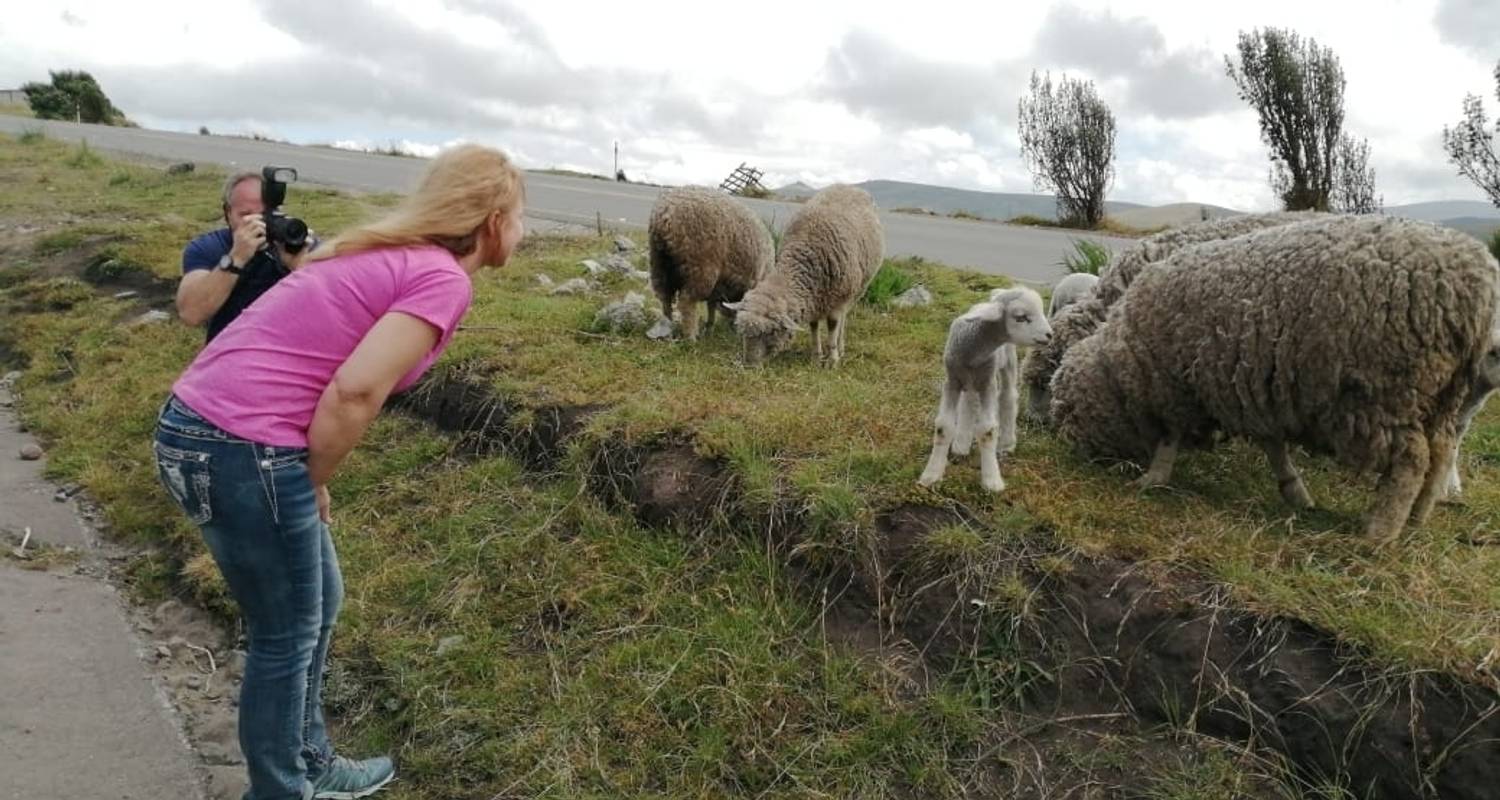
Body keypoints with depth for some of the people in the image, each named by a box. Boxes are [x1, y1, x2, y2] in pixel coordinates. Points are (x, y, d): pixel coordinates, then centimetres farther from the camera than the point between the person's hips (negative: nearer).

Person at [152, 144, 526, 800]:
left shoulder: (390, 253, 14)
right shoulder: (444, 280, -12)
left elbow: (305, 353, 14)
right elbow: (353, 393, -22)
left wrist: (306, 484, 13)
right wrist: (313, 486, -5)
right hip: (242, 450, -9)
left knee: (317, 600, 23)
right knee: (287, 637, 10)